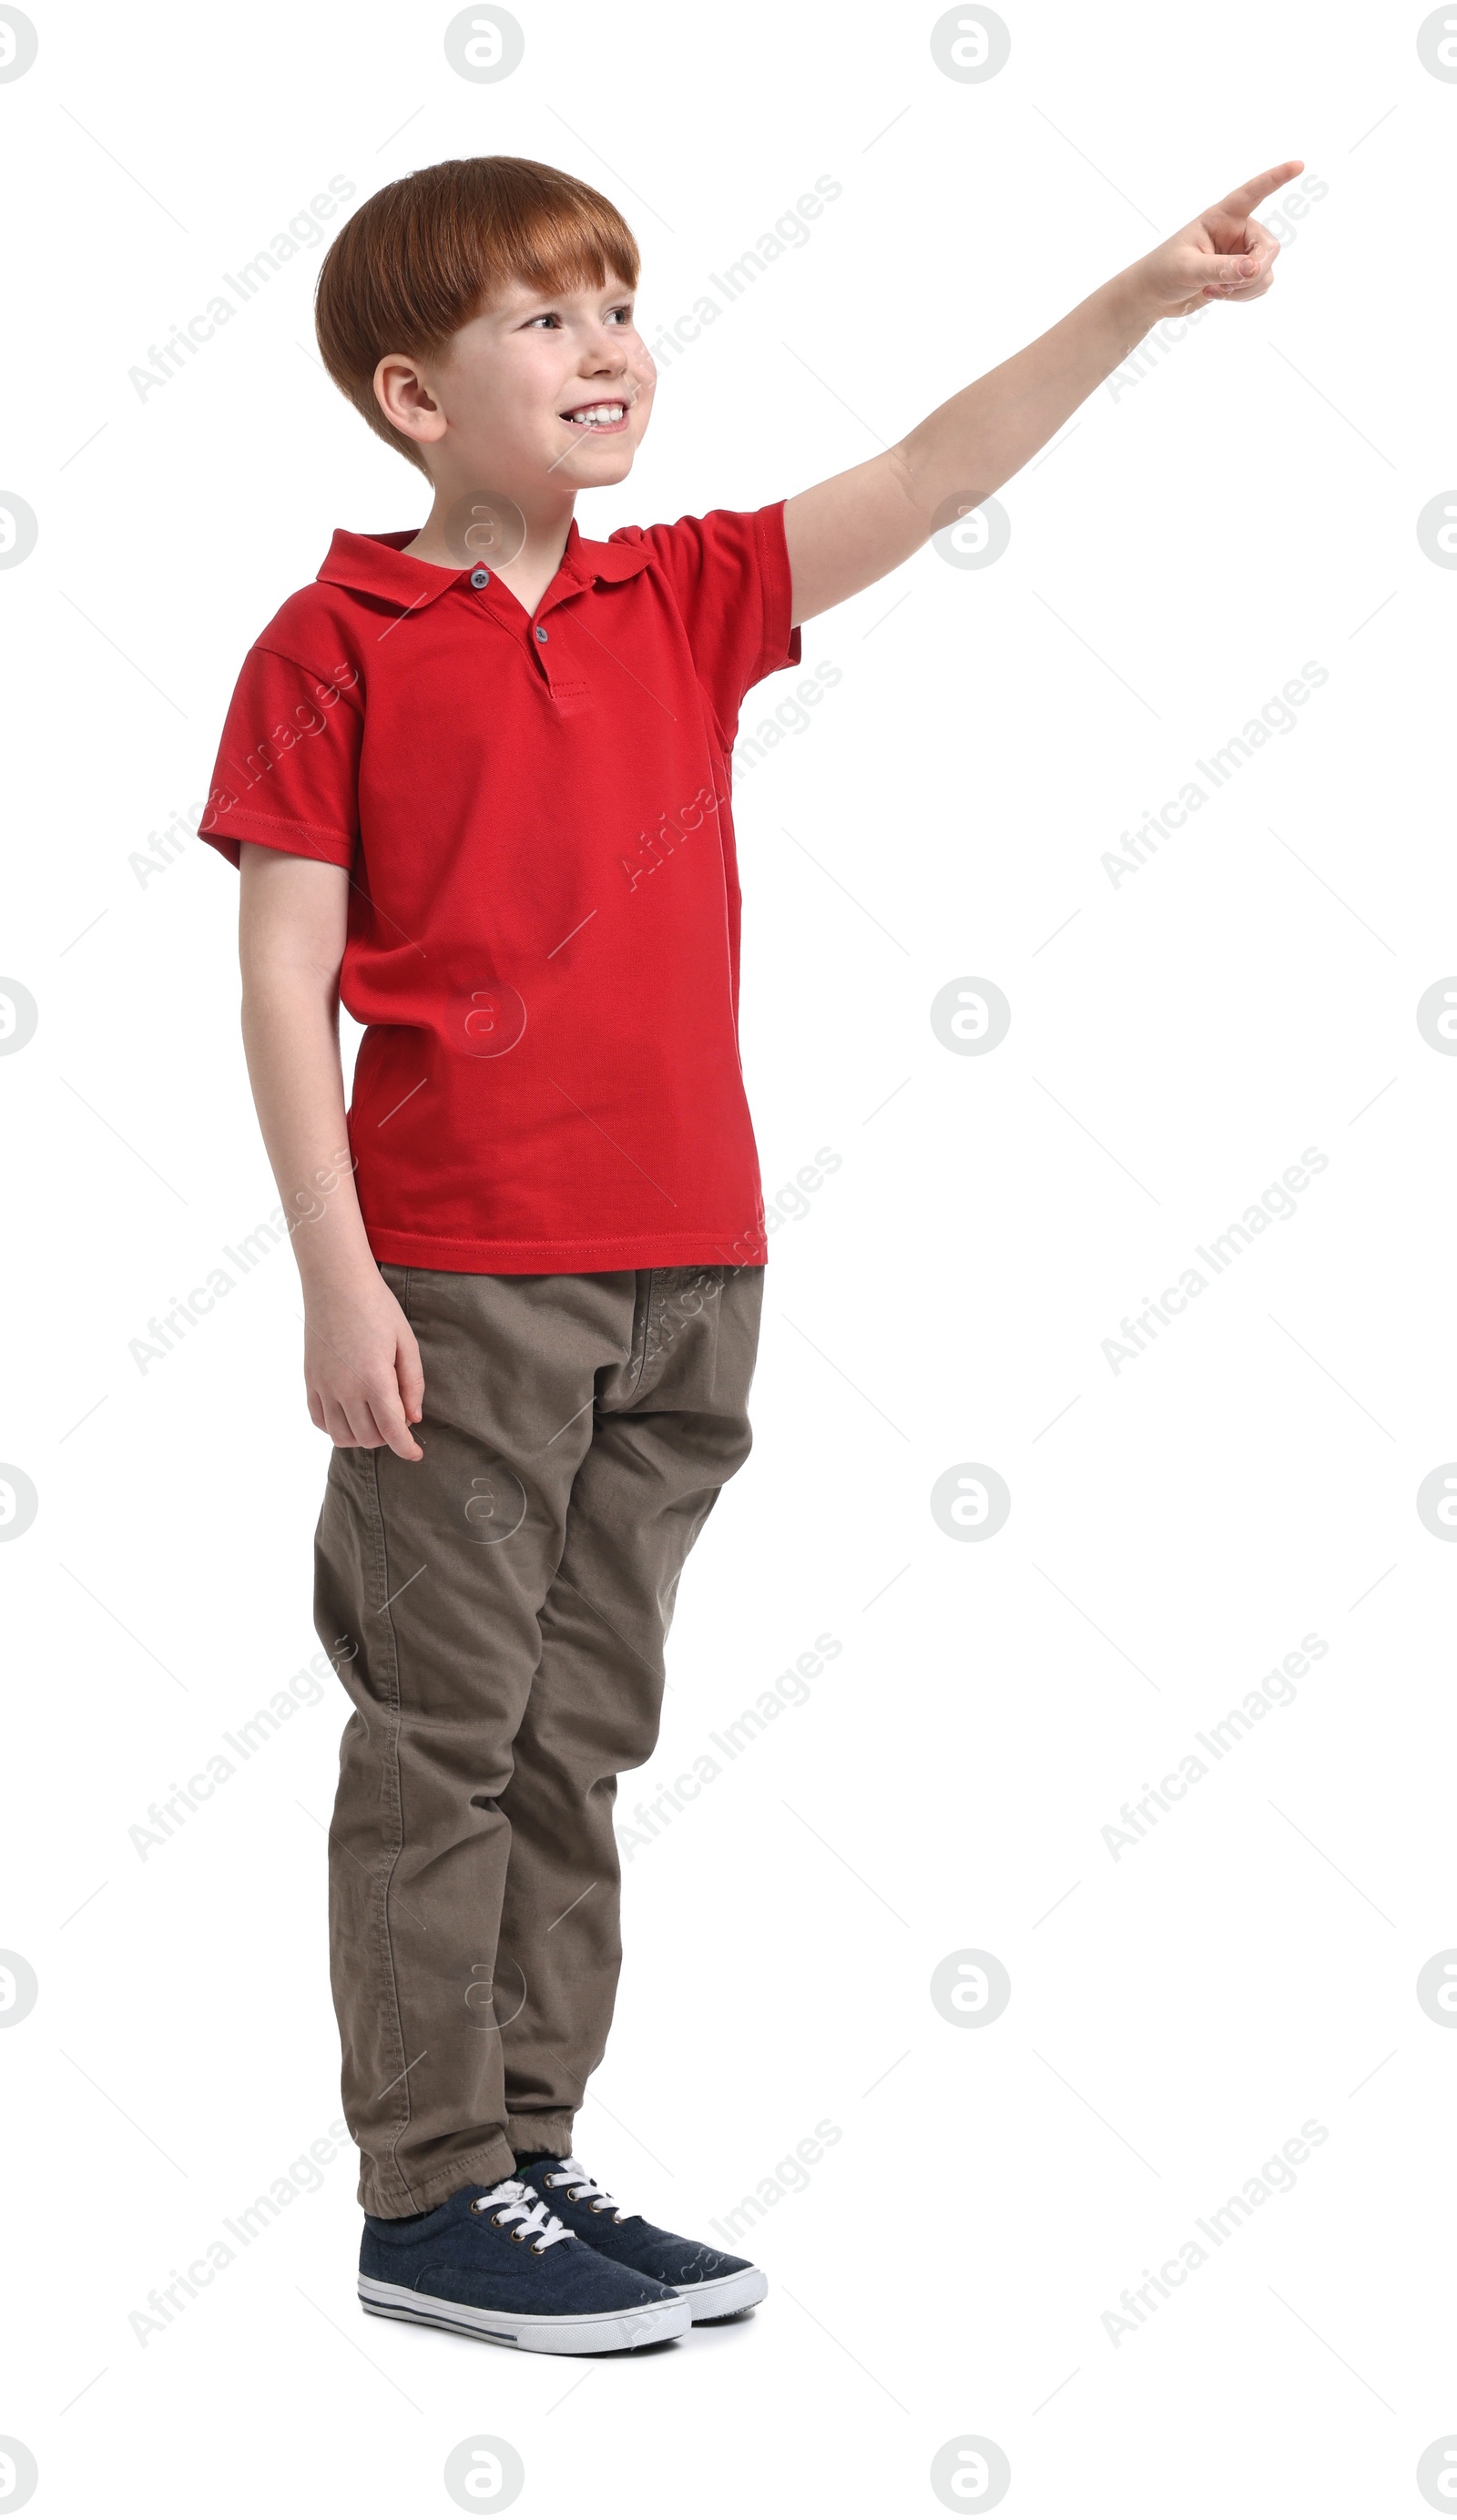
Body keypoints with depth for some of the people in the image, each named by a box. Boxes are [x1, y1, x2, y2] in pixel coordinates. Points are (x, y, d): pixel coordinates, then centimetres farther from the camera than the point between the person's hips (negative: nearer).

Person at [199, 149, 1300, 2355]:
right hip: (459, 1277, -6)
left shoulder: (685, 601, 11)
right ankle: (430, 2196, 11)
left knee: (579, 1736, 12)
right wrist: (339, 1283, -12)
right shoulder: (336, 647, -4)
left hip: (685, 1267, 6)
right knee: (445, 1733, 2)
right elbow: (284, 978, -6)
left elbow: (935, 475, 3)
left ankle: (530, 2152, 22)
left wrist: (1147, 292, -8)